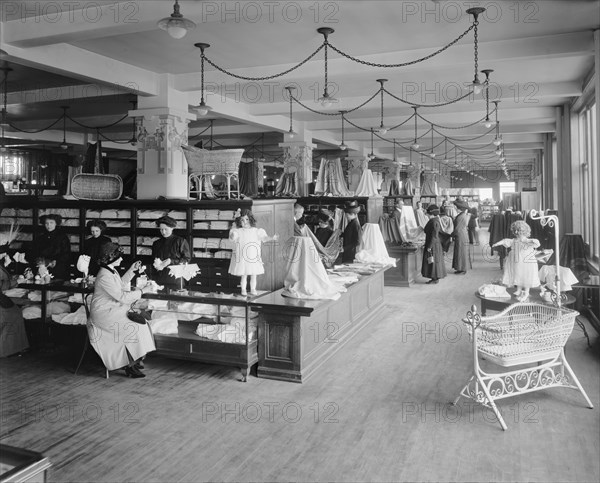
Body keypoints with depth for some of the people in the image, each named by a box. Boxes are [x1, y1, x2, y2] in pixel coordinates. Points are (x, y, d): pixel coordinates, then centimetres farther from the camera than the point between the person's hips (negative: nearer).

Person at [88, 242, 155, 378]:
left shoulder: (112, 271, 8)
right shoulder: (104, 277, -23)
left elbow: (121, 284, 27)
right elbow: (122, 297, -24)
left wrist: (131, 270, 19)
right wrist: (142, 291, -18)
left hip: (113, 310, 9)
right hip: (104, 314, -9)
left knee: (141, 321, -6)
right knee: (133, 328, -21)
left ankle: (134, 359, 1)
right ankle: (130, 366, -10)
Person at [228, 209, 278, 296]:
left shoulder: (256, 231, 2)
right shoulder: (238, 231, -3)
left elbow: (264, 237, 0)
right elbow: (233, 238, -15)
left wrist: (272, 237, -15)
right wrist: (233, 236, -38)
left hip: (253, 257, 2)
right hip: (242, 258, -2)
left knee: (254, 275, 8)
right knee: (244, 275, 4)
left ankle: (253, 289, 21)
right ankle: (243, 290, 16)